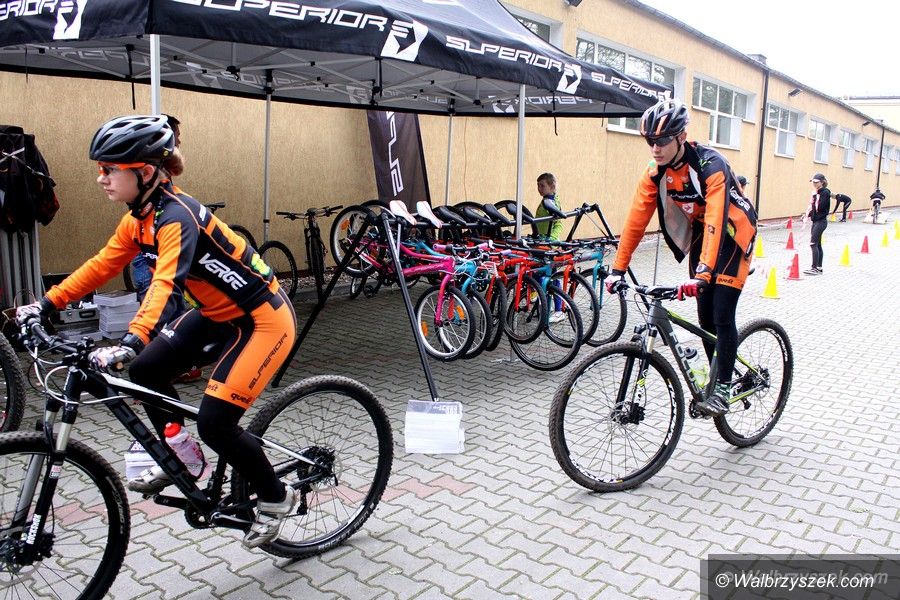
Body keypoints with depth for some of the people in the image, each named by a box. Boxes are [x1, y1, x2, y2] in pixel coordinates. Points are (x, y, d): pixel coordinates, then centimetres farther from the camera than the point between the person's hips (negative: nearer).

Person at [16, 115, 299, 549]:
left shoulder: (176, 216, -25)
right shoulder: (138, 217, 2)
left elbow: (166, 284, -39)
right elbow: (102, 265, 11)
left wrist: (129, 343, -50)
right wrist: (45, 304, 9)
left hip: (263, 319, -9)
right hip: (219, 313, 9)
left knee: (214, 422, -10)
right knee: (146, 370, 3)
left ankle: (276, 498, 13)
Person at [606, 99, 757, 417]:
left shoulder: (710, 165, -30)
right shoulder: (655, 171, -13)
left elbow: (716, 222, -40)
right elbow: (636, 220, -14)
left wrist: (701, 275, -50)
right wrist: (618, 269, -19)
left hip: (732, 236, -5)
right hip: (700, 234, 6)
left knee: (722, 315, -12)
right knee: (704, 316, 6)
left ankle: (723, 388, 1)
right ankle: (716, 378, 22)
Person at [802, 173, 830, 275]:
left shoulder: (825, 192, -12)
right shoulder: (817, 192, 14)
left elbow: (820, 207, -21)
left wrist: (815, 195, -17)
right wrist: (807, 215, 8)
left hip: (821, 221, -9)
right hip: (816, 221, 9)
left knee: (813, 243, -12)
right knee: (817, 244, 10)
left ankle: (814, 268, -11)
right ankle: (819, 267, 15)